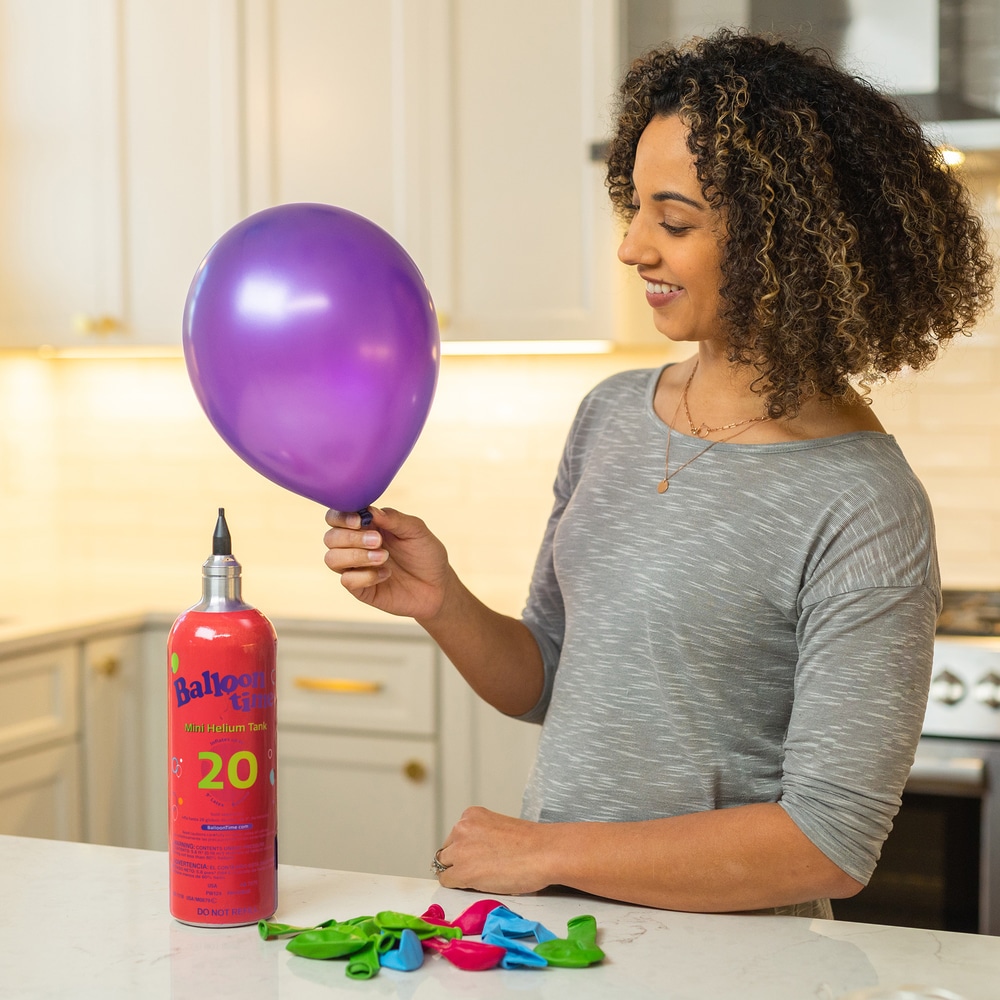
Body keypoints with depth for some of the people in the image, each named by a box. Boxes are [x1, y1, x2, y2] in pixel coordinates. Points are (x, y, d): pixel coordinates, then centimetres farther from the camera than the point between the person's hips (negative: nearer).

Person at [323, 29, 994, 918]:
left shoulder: (862, 509, -17)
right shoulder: (614, 413, 5)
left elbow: (832, 846, -18)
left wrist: (549, 852, -14)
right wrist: (442, 604, -5)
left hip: (724, 947, -6)